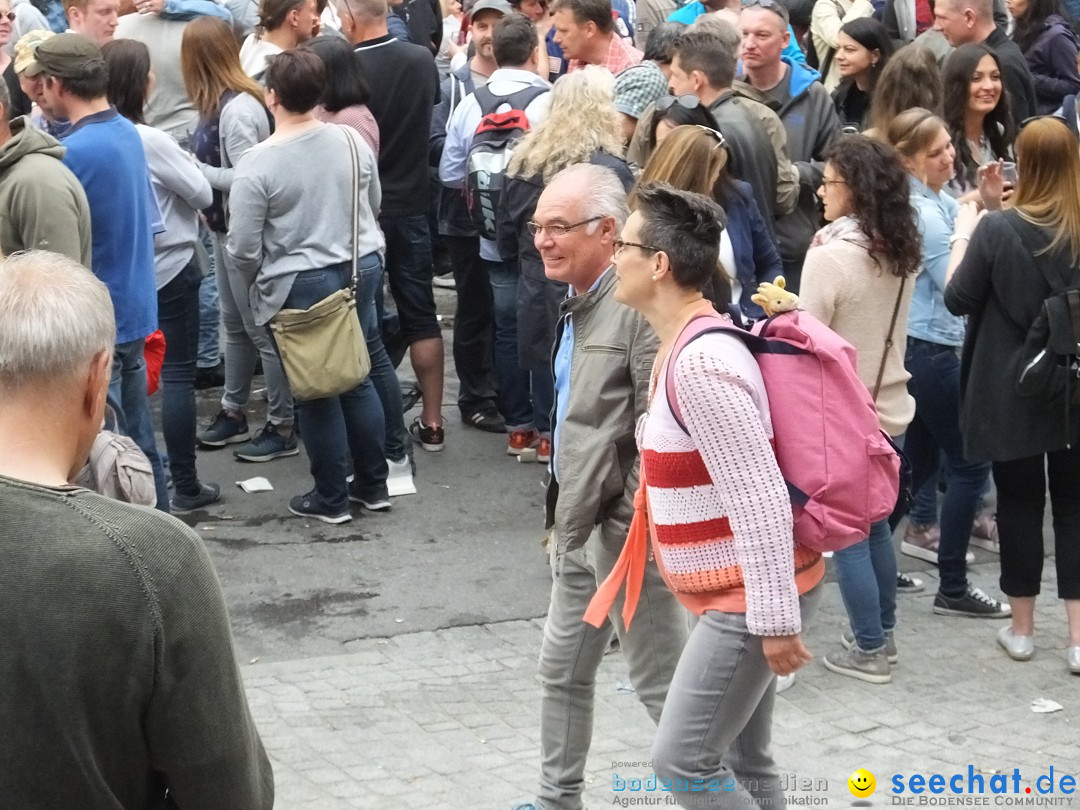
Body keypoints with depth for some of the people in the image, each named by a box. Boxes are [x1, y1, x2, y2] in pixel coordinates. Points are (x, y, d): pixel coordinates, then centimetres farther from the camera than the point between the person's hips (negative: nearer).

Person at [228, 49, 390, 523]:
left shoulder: (258, 163, -17)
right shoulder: (351, 141, -3)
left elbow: (243, 248, -14)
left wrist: (257, 282, 6)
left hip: (301, 286, -5)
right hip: (361, 270, 5)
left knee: (316, 391, 7)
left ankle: (330, 498, 17)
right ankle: (373, 485, 25)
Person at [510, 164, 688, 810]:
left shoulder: (639, 305, -21)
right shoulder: (581, 301, 11)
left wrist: (638, 524, -21)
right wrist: (565, 512, 19)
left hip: (623, 530, -10)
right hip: (580, 526, 10)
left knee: (662, 682, -2)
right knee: (564, 671, 19)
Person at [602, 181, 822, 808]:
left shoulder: (701, 361, -23)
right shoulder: (683, 345, 9)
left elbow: (760, 499, -26)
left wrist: (775, 617, -25)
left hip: (750, 597, -10)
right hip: (733, 591, 10)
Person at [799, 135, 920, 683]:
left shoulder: (829, 256, -21)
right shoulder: (900, 252, 2)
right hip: (889, 408, 7)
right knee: (875, 523, 21)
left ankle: (868, 650, 10)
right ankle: (882, 633, 30)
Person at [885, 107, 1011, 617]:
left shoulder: (937, 201, 10)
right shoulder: (924, 213, -20)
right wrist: (967, 233, -15)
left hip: (916, 346, 10)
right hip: (930, 349, -10)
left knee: (920, 456, 18)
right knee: (970, 464, -3)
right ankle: (952, 588, 1)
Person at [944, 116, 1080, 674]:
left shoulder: (999, 229, -16)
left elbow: (958, 300, -6)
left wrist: (962, 239, 5)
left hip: (1011, 393, -2)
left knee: (1020, 503, 10)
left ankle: (1021, 629, 19)